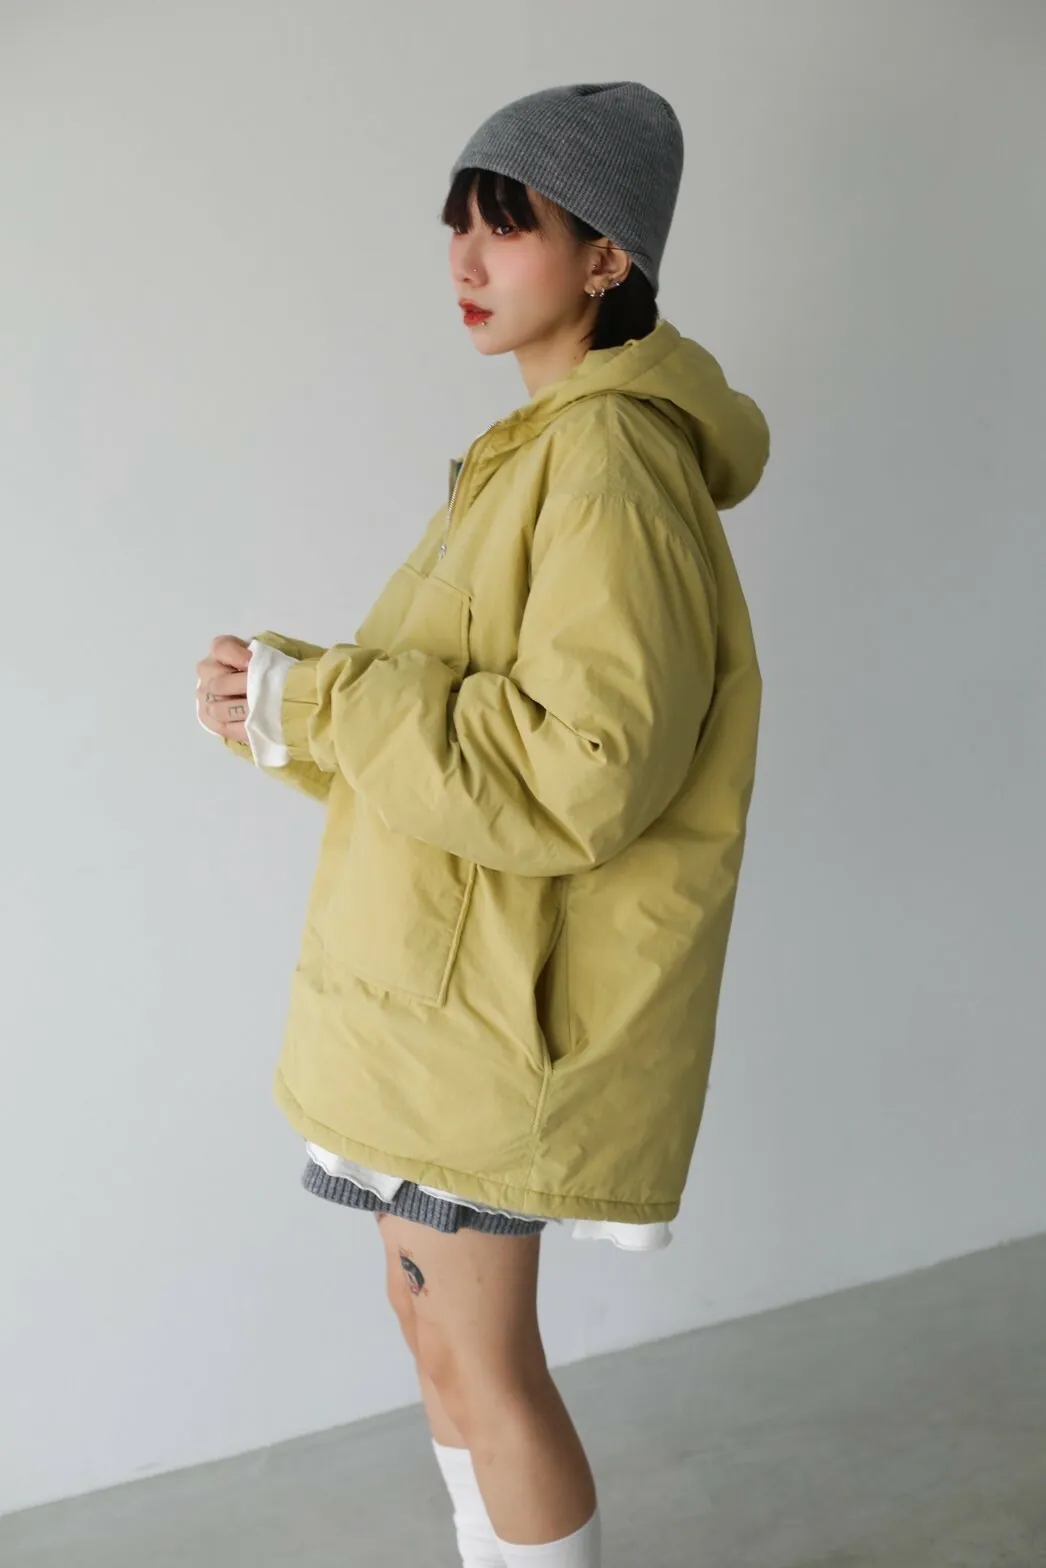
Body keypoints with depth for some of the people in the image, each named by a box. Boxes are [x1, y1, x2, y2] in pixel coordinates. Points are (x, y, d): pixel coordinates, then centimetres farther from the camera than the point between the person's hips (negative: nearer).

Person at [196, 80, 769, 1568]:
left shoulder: (614, 457, -19)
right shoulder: (535, 449, 13)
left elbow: (581, 771, -27)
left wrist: (313, 702, -22)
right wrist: (287, 697, -2)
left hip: (495, 991, -9)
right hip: (434, 974, 10)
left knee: (479, 1358, 5)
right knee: (438, 1321, 21)